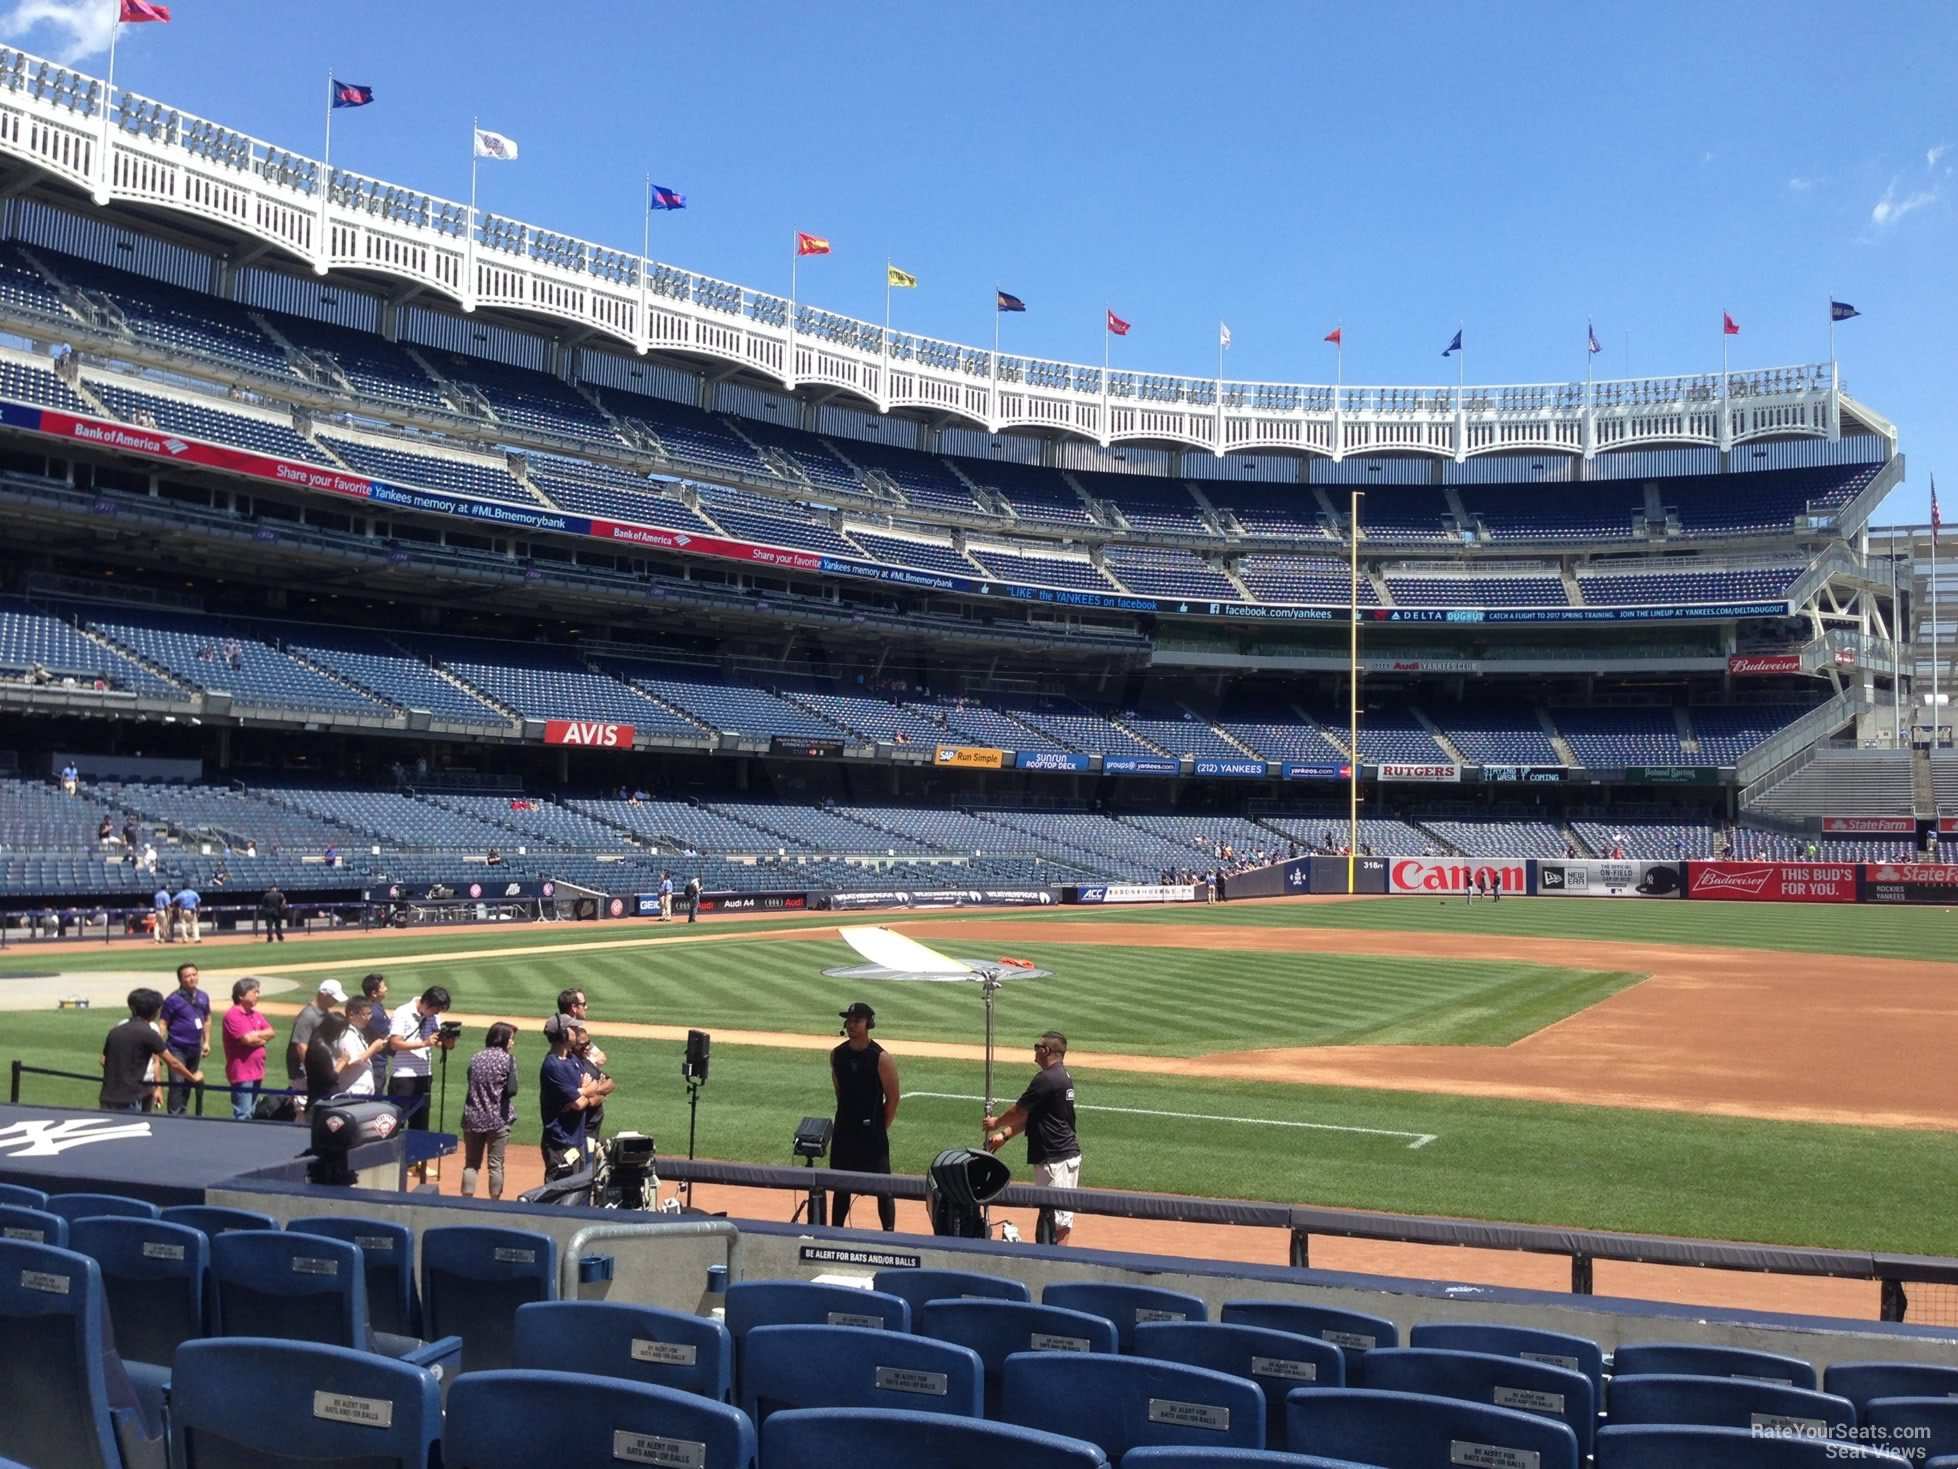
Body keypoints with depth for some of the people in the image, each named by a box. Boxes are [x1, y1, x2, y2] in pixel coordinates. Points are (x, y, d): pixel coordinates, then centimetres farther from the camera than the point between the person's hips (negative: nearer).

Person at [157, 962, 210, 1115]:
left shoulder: (203, 998, 7)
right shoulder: (174, 1000, -10)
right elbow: (163, 1024, -8)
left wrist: (206, 1042, 13)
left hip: (195, 1049, 6)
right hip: (177, 1048, -6)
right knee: (177, 1083, -9)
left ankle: (182, 1113, 25)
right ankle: (174, 1116, -5)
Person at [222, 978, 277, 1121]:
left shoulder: (255, 1014, 14)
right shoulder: (233, 1015, -13)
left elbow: (271, 1032, 8)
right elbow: (248, 1039, -21)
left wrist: (255, 1035, -9)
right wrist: (262, 1038, -2)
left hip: (256, 1071, 9)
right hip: (242, 1073, -9)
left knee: (250, 1114, 15)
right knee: (242, 1116, -11)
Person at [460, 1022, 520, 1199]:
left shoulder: (475, 1058, 8)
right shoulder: (507, 1059, -7)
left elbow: (472, 1085, 10)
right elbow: (511, 1090, -14)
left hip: (473, 1118, 4)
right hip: (498, 1118, -4)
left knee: (471, 1163, 10)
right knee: (496, 1164, 3)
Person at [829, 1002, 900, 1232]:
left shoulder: (881, 1058, -12)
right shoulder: (837, 1054, 3)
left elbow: (892, 1098, -7)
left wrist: (880, 1129, -4)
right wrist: (847, 1117, 12)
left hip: (872, 1132, -5)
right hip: (844, 1130, 5)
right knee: (840, 1185, 14)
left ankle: (888, 1236, 3)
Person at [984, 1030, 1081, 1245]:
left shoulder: (1046, 1079, -18)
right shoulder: (1063, 1077, 13)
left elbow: (1019, 1111, -9)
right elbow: (1031, 1115, 16)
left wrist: (996, 1123, 9)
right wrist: (1004, 1134, 14)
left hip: (1054, 1158, -10)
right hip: (1069, 1153, 10)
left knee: (1059, 1215, -7)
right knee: (1062, 1213, 14)